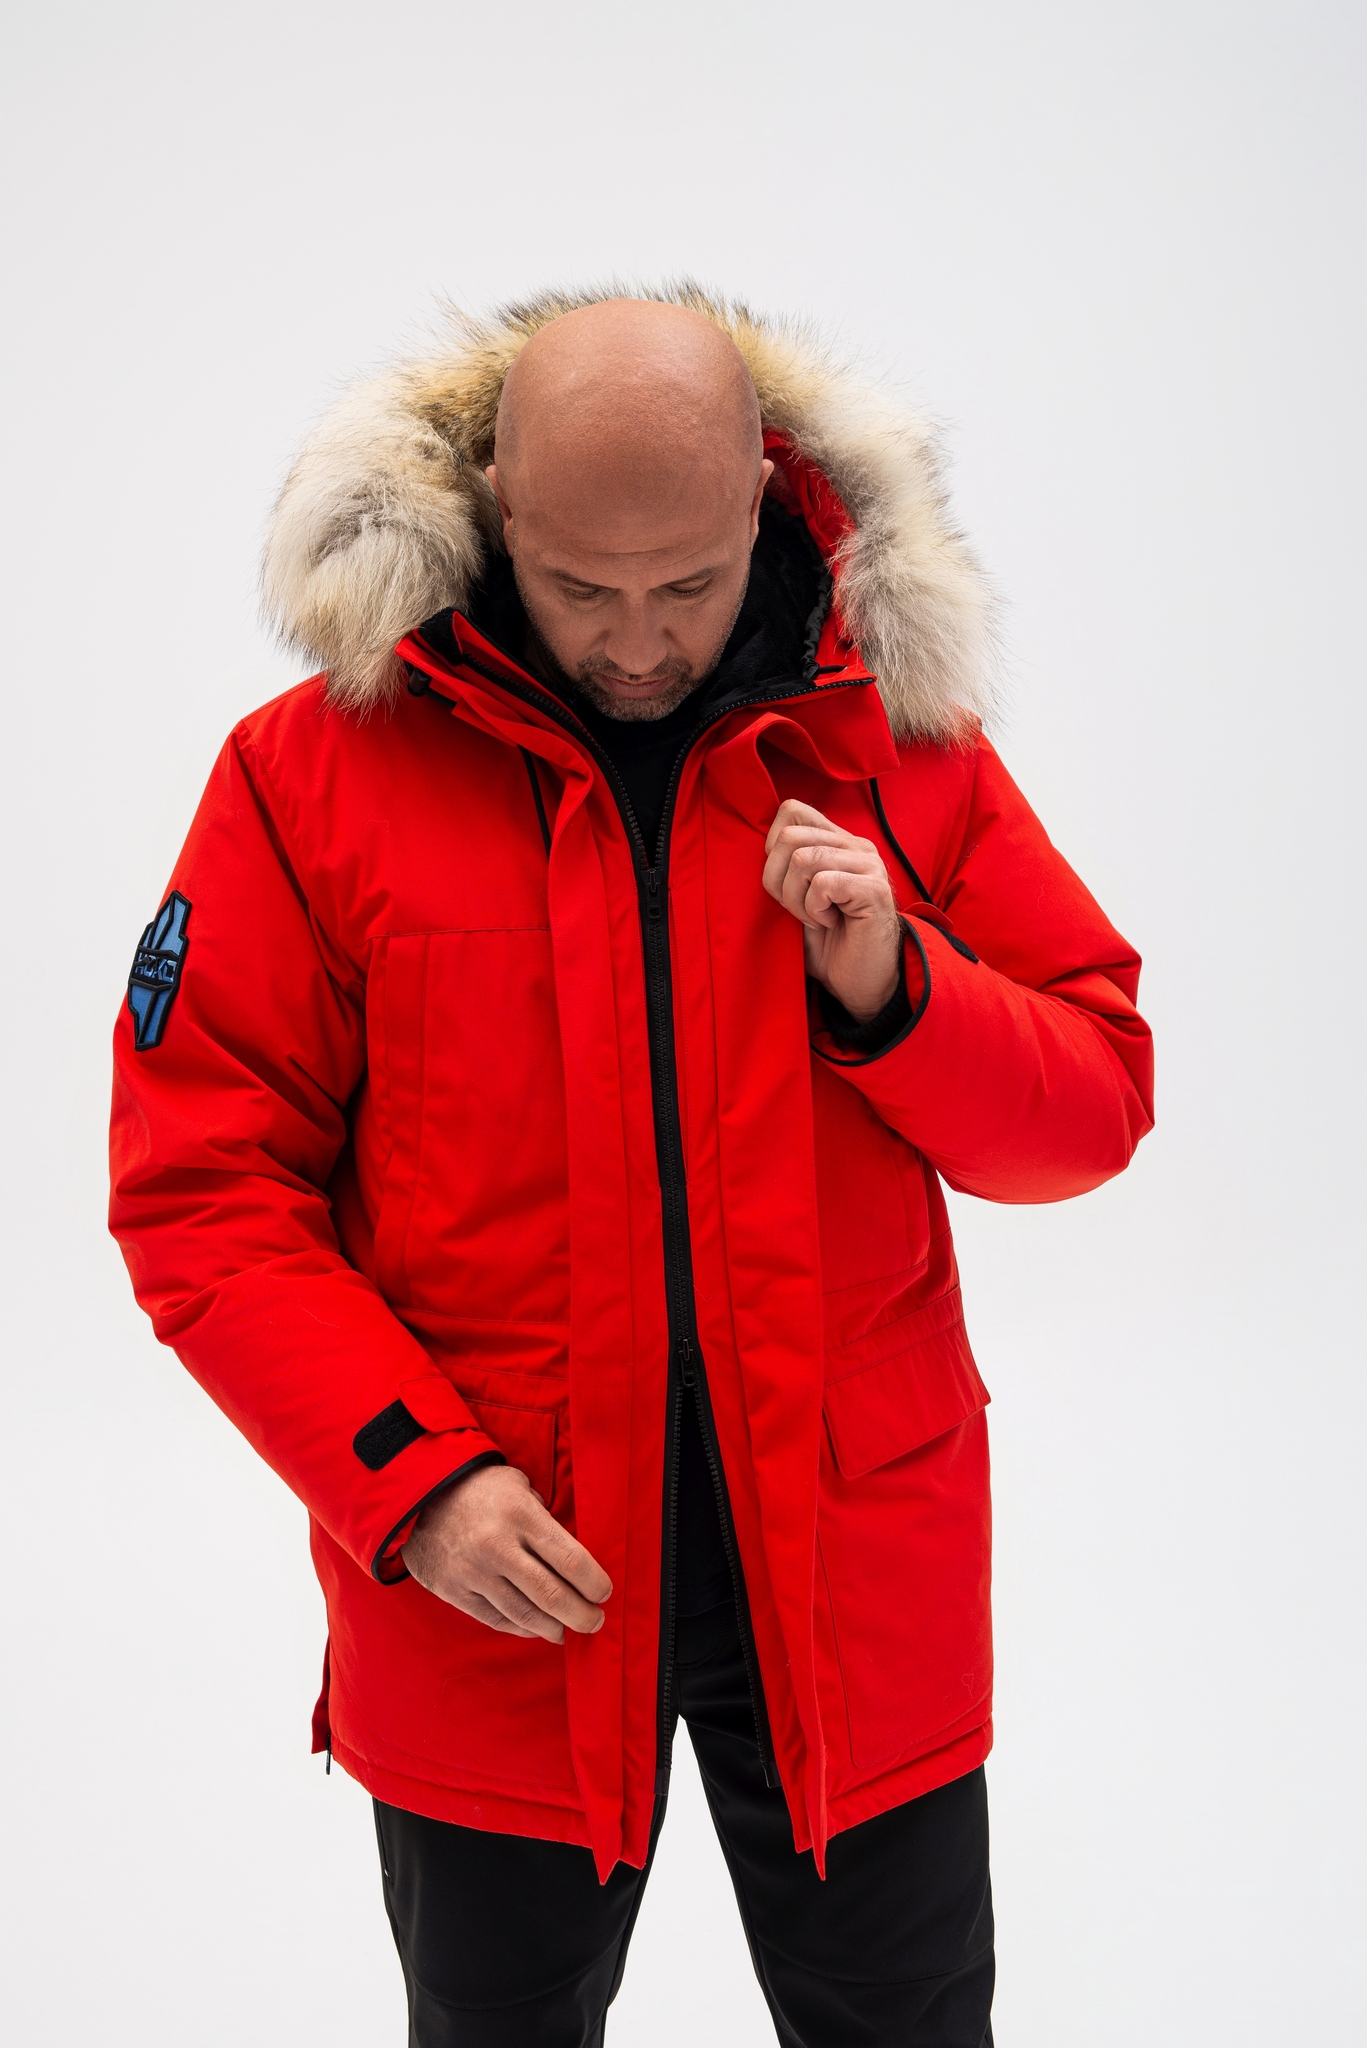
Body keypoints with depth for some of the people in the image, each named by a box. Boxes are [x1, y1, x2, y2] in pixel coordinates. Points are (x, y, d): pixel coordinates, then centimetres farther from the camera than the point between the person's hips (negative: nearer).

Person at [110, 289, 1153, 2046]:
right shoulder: (318, 767, -8)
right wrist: (410, 1471, -18)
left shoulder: (899, 734, -2)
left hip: (856, 1579, 1)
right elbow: (198, 1188, -8)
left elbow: (1097, 1100, 2)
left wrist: (893, 993, -18)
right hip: (489, 1588, -1)